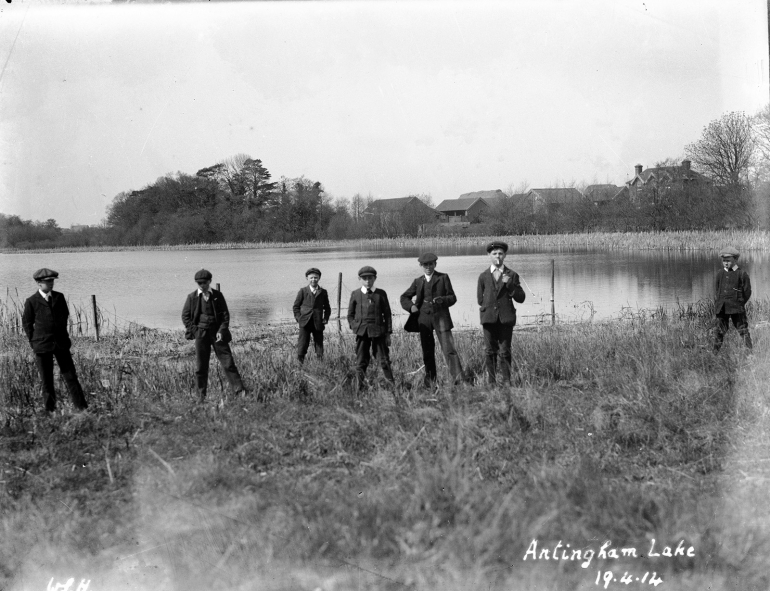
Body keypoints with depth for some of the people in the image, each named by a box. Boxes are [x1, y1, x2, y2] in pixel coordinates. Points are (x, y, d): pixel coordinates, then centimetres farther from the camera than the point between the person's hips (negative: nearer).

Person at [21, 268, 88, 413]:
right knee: (46, 381, 3)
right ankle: (50, 410, 12)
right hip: (42, 346, -3)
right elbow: (27, 323, 3)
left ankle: (82, 408, 3)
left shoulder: (59, 297, 6)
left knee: (70, 376, 1)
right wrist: (34, 341, 2)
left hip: (61, 343, 3)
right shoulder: (31, 301, -4)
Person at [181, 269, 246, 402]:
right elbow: (185, 316, 6)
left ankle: (240, 391, -4)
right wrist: (194, 330, -5)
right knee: (201, 366, 1)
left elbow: (225, 314, 4)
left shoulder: (217, 295, 4)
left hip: (217, 333, 0)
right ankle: (201, 396, 8)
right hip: (201, 333, 0)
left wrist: (221, 330, -8)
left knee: (228, 362, -4)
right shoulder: (192, 297, 3)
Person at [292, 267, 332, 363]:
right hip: (305, 323, -2)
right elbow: (296, 306, 7)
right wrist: (298, 318, -3)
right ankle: (300, 364, 3)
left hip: (318, 323, 2)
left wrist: (325, 318, 2)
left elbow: (327, 307, 15)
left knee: (319, 344, 5)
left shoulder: (323, 292, 8)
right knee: (302, 346, -4)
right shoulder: (303, 291, 4)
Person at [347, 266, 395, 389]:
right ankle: (360, 388, 8)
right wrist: (355, 328, 0)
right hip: (362, 333, 1)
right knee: (361, 362, 2)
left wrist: (388, 333, 4)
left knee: (384, 360, 0)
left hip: (378, 332, 0)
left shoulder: (381, 294, 6)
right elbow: (350, 315, 13)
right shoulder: (355, 294, 7)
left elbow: (387, 314, 8)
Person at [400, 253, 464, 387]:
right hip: (424, 318, 3)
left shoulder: (443, 278, 7)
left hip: (441, 317, -3)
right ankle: (430, 382, 14)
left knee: (449, 348, -13)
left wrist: (443, 300, -17)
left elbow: (453, 297, 4)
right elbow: (404, 297, 22)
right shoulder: (418, 282, 14)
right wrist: (411, 306, 2)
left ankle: (458, 379, -16)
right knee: (427, 352, 6)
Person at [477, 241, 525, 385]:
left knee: (505, 351, -2)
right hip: (489, 317, 1)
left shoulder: (512, 275, 8)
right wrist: (489, 306, 1)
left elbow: (520, 298, 2)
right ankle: (491, 382, 5)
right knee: (490, 351, 1)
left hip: (506, 318, -1)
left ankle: (506, 381, 3)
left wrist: (509, 284, -10)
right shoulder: (483, 276, 11)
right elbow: (480, 299, 15)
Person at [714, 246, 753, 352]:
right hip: (721, 308, 3)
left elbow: (747, 292, 3)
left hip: (736, 308, -3)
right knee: (720, 331, 3)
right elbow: (716, 290, 18)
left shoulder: (742, 274, 0)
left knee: (743, 330, 0)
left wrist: (740, 303, 1)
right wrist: (718, 303, 7)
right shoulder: (720, 274, 12)